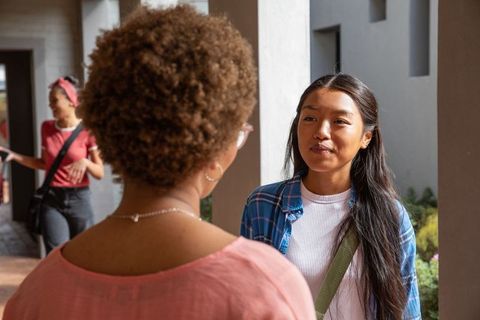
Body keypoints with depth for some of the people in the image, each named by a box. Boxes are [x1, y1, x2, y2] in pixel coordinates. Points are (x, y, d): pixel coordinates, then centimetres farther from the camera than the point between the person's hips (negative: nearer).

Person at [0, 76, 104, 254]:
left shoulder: (87, 130, -7)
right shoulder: (47, 128, 5)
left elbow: (100, 173, -5)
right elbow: (44, 164, 15)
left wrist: (85, 162, -25)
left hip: (78, 199, -2)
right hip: (52, 199, 2)